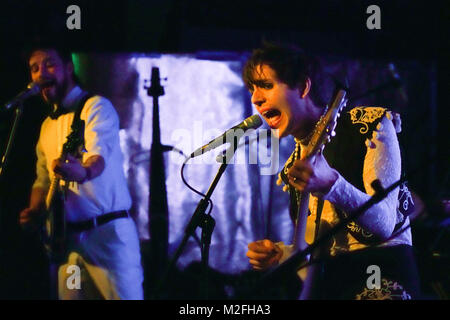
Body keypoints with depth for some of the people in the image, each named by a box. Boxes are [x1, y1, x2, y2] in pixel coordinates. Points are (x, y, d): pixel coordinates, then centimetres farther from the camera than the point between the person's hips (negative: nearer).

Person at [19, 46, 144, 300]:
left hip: (108, 231, -7)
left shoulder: (96, 107, -6)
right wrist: (35, 211, 4)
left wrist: (84, 172, -47)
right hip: (68, 237, 7)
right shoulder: (48, 125, 18)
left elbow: (100, 154, -24)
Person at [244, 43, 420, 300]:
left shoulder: (371, 125, -4)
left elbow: (384, 225, -16)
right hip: (326, 284, 5)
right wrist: (281, 254, -2)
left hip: (381, 279, -5)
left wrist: (331, 185, -32)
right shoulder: (296, 165, 13)